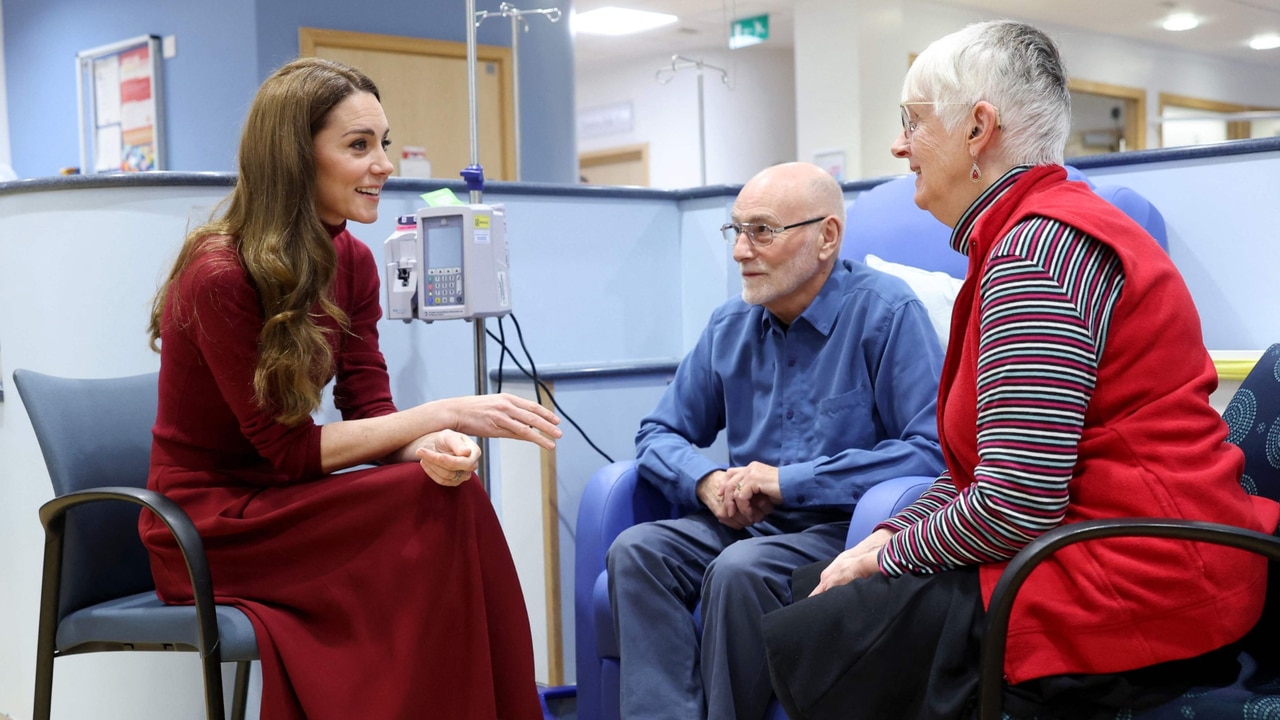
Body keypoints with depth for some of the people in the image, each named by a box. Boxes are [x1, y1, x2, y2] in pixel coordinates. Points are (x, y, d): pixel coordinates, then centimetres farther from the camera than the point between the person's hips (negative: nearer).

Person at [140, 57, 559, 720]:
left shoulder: (350, 262, 3)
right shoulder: (220, 275, -19)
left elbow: (371, 410, -1)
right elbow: (288, 448, -18)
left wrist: (434, 446, -24)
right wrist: (444, 413, -22)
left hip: (278, 505, 6)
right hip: (210, 524, -6)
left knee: (450, 487, -22)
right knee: (440, 511, -25)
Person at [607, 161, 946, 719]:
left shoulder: (886, 313, -9)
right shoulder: (730, 326, 10)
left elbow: (934, 451, -20)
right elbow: (659, 433, 16)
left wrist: (791, 480, -19)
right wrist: (707, 480, -8)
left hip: (843, 528, -6)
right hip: (747, 523, 6)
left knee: (740, 570, -33)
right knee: (636, 550, -19)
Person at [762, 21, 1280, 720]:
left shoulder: (1038, 246, -18)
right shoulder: (1034, 230, 17)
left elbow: (1017, 503, -25)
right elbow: (978, 468, 17)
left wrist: (888, 557, -8)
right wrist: (886, 537, 4)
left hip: (1128, 596, -11)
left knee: (802, 644, -8)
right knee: (813, 586, 14)